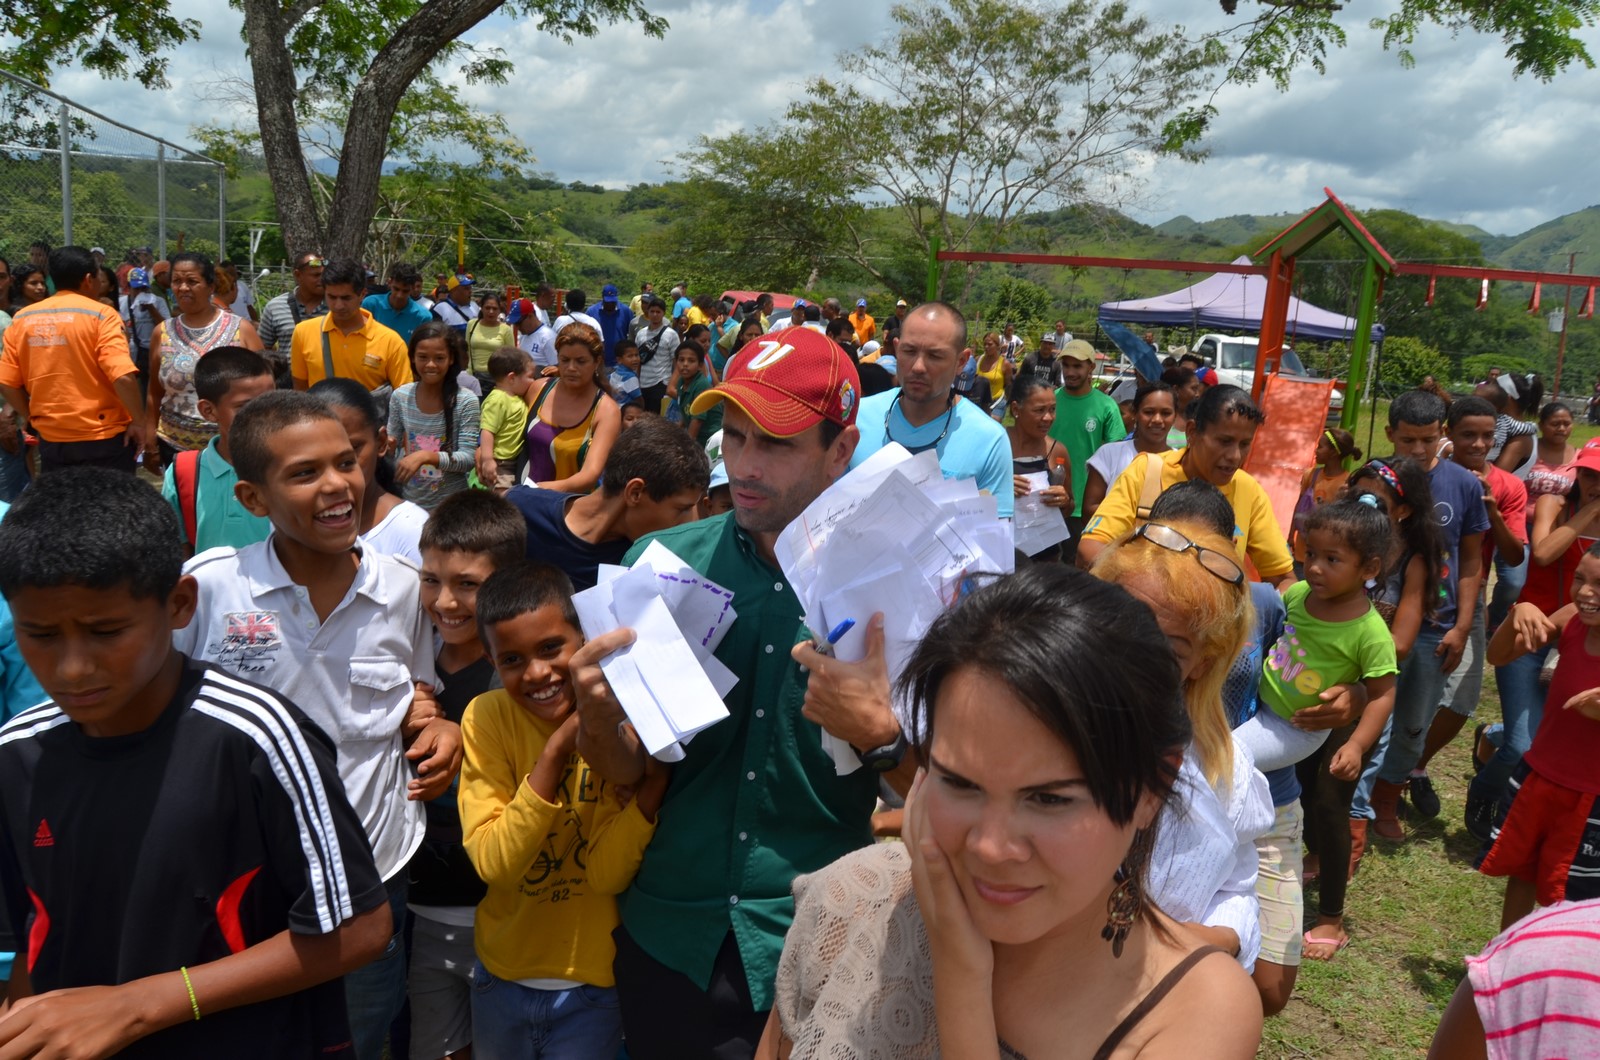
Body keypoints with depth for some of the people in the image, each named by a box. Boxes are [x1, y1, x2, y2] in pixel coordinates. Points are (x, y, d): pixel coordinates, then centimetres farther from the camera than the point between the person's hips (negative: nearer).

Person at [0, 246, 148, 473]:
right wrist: (139, 422, -11)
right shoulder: (100, 315, -11)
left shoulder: (21, 319, 4)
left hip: (51, 439, 4)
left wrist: (28, 416, 19)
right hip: (103, 437, -4)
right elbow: (123, 377, -22)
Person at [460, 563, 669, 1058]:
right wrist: (556, 750, -31)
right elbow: (492, 863, -21)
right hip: (501, 974, 3)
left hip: (592, 984, -2)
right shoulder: (487, 717, -12)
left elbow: (607, 875, -20)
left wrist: (657, 774, -35)